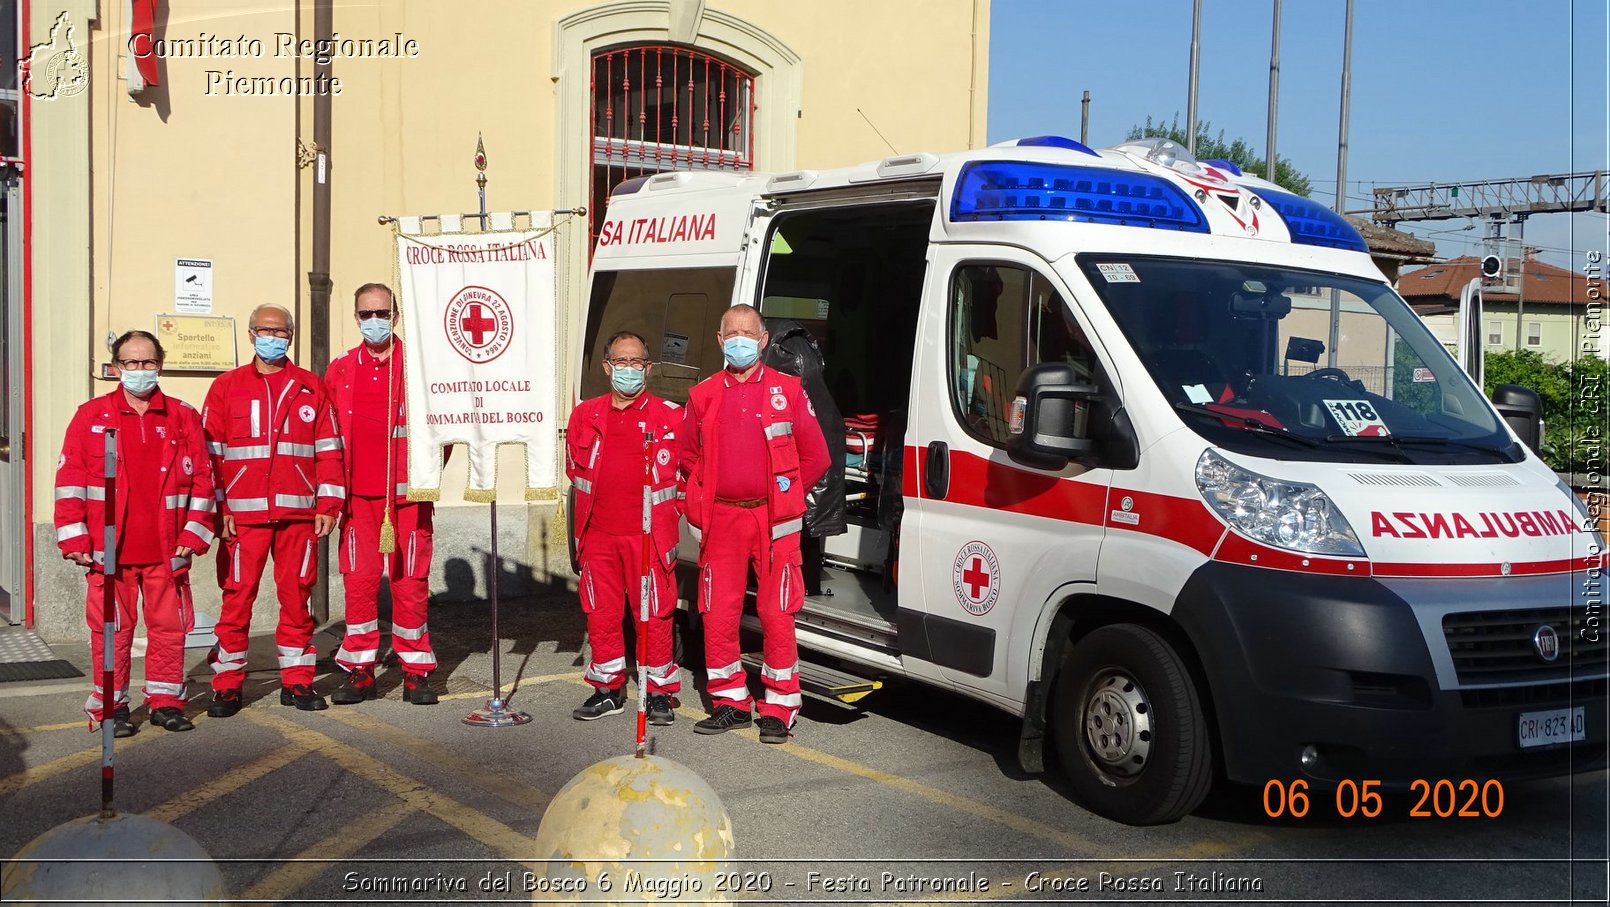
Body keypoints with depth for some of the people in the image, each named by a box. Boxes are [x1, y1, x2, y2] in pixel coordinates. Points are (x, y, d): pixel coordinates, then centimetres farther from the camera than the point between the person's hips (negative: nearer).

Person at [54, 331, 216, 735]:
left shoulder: (183, 417, 8)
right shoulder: (91, 416, 6)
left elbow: (202, 478, 7)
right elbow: (70, 480, 3)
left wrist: (194, 535, 0)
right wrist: (74, 539, -4)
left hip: (167, 550, 1)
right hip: (108, 550, -1)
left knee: (169, 625, 5)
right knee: (111, 629, 3)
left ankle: (165, 701, 17)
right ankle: (111, 706, 14)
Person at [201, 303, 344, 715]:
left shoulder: (310, 387, 10)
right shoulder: (226, 387, 8)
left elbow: (328, 449, 9)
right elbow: (210, 452, 4)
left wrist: (328, 505, 2)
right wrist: (218, 508, -4)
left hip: (298, 513, 1)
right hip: (243, 514, -1)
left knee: (297, 595, 5)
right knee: (237, 595, 0)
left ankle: (296, 680, 15)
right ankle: (227, 684, 9)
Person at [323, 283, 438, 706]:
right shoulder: (339, 371, 10)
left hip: (407, 493, -2)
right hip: (358, 495, 2)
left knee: (410, 580, 1)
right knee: (358, 580, 4)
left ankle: (416, 672, 10)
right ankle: (360, 671, 13)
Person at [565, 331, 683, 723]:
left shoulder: (669, 416, 1)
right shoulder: (585, 415, 11)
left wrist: (665, 513, 3)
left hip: (648, 533, -4)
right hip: (598, 532, 4)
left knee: (654, 613, -1)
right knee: (600, 612, 9)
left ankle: (659, 691, 9)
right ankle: (608, 688, 21)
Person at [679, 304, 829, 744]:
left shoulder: (788, 391, 3)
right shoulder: (703, 396, 10)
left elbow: (815, 457, 7)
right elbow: (688, 457, 21)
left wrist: (784, 494, 6)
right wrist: (701, 503, 11)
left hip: (773, 521, -2)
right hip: (721, 520, 3)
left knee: (777, 615, -3)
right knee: (718, 615, 3)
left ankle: (779, 709, 7)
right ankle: (731, 702, 17)